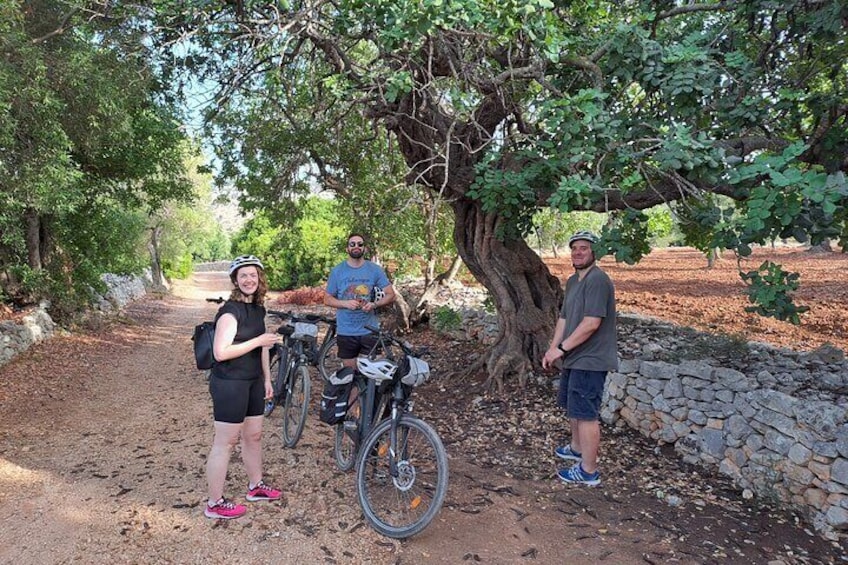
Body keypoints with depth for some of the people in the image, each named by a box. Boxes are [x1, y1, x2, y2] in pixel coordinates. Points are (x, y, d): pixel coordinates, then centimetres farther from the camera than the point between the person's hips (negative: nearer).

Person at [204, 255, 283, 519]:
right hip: (229, 383, -8)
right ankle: (215, 503, 13)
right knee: (225, 442, 1)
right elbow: (220, 352, -26)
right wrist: (258, 340, -23)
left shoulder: (257, 308, 8)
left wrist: (267, 378, 18)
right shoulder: (230, 311, -19)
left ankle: (255, 486, 37)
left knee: (254, 435, 19)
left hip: (253, 381, 8)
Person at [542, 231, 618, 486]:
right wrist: (553, 348, 1)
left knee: (586, 413, -3)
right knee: (572, 407, 24)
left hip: (589, 360, -10)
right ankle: (577, 448, 44)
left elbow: (591, 323, -25)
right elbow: (564, 318, 12)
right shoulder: (572, 281, 12)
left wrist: (562, 348, -20)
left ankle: (589, 471, 8)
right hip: (574, 358, 10)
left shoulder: (597, 280, -19)